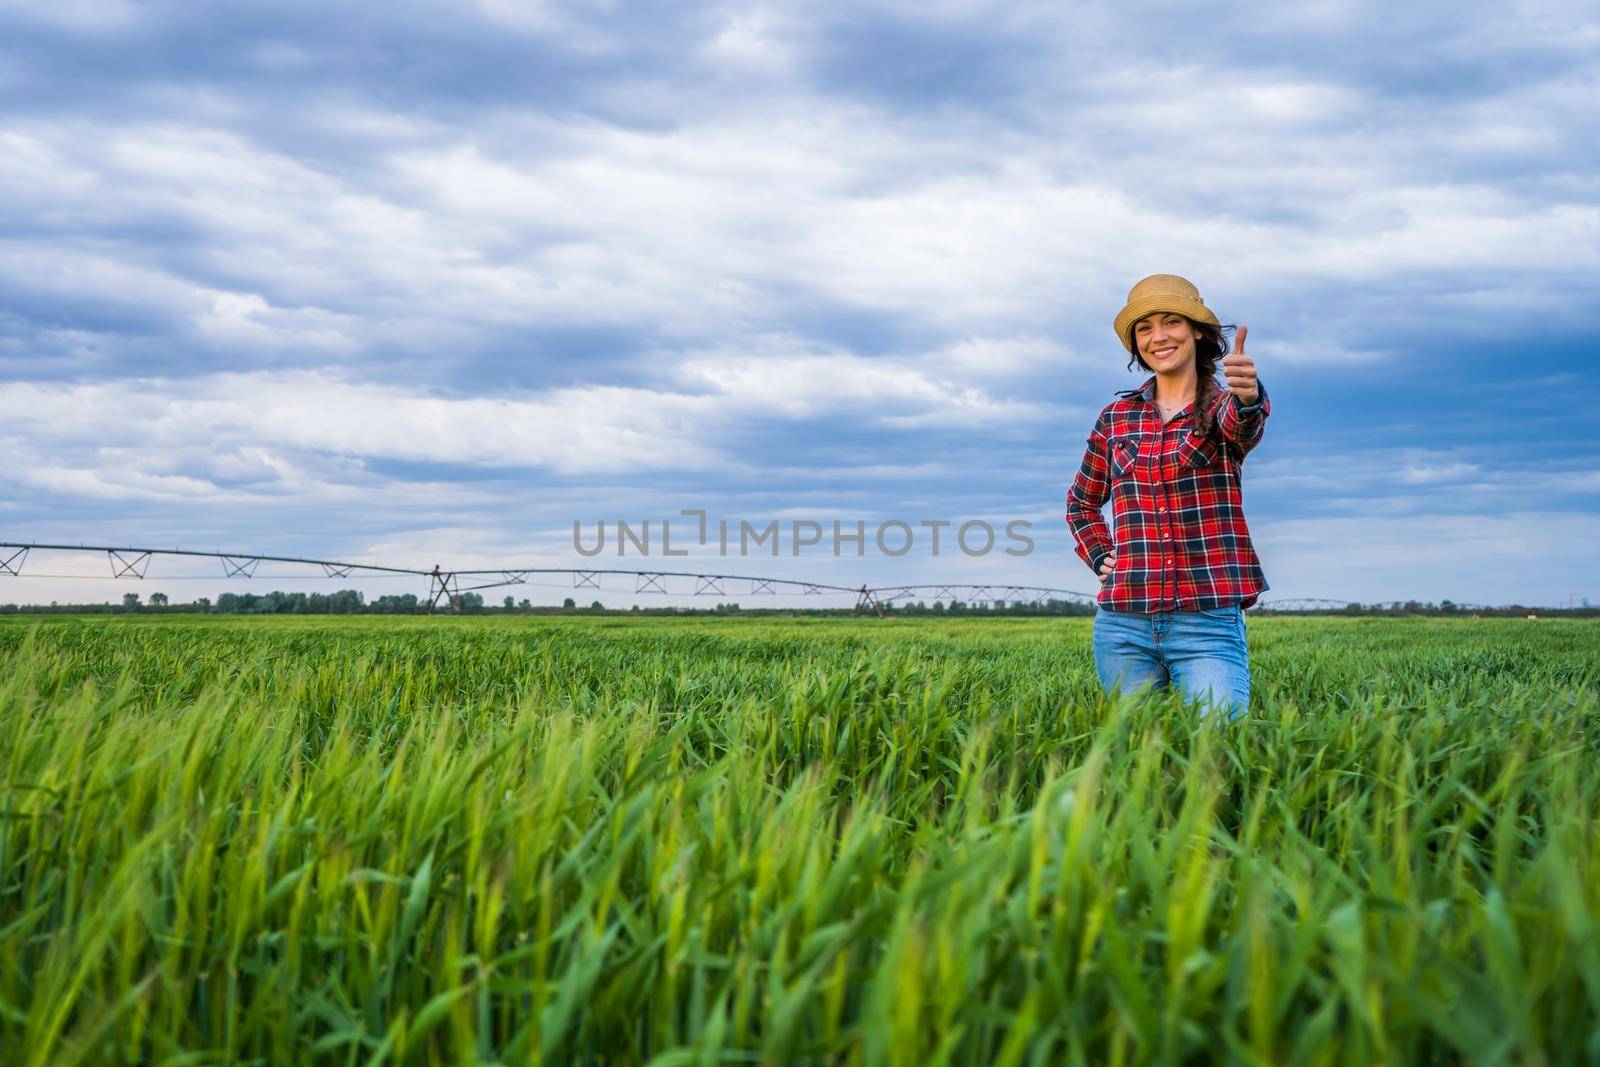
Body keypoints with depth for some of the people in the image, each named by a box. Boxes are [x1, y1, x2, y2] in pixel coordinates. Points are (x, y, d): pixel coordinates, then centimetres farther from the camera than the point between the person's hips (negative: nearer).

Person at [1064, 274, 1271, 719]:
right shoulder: (1117, 417, 11)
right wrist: (1101, 557, 8)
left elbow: (1242, 424, -24)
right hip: (1123, 624, 3)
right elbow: (1081, 502, 25)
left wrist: (1248, 396, -46)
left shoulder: (1225, 405, 3)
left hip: (1209, 621, -2)